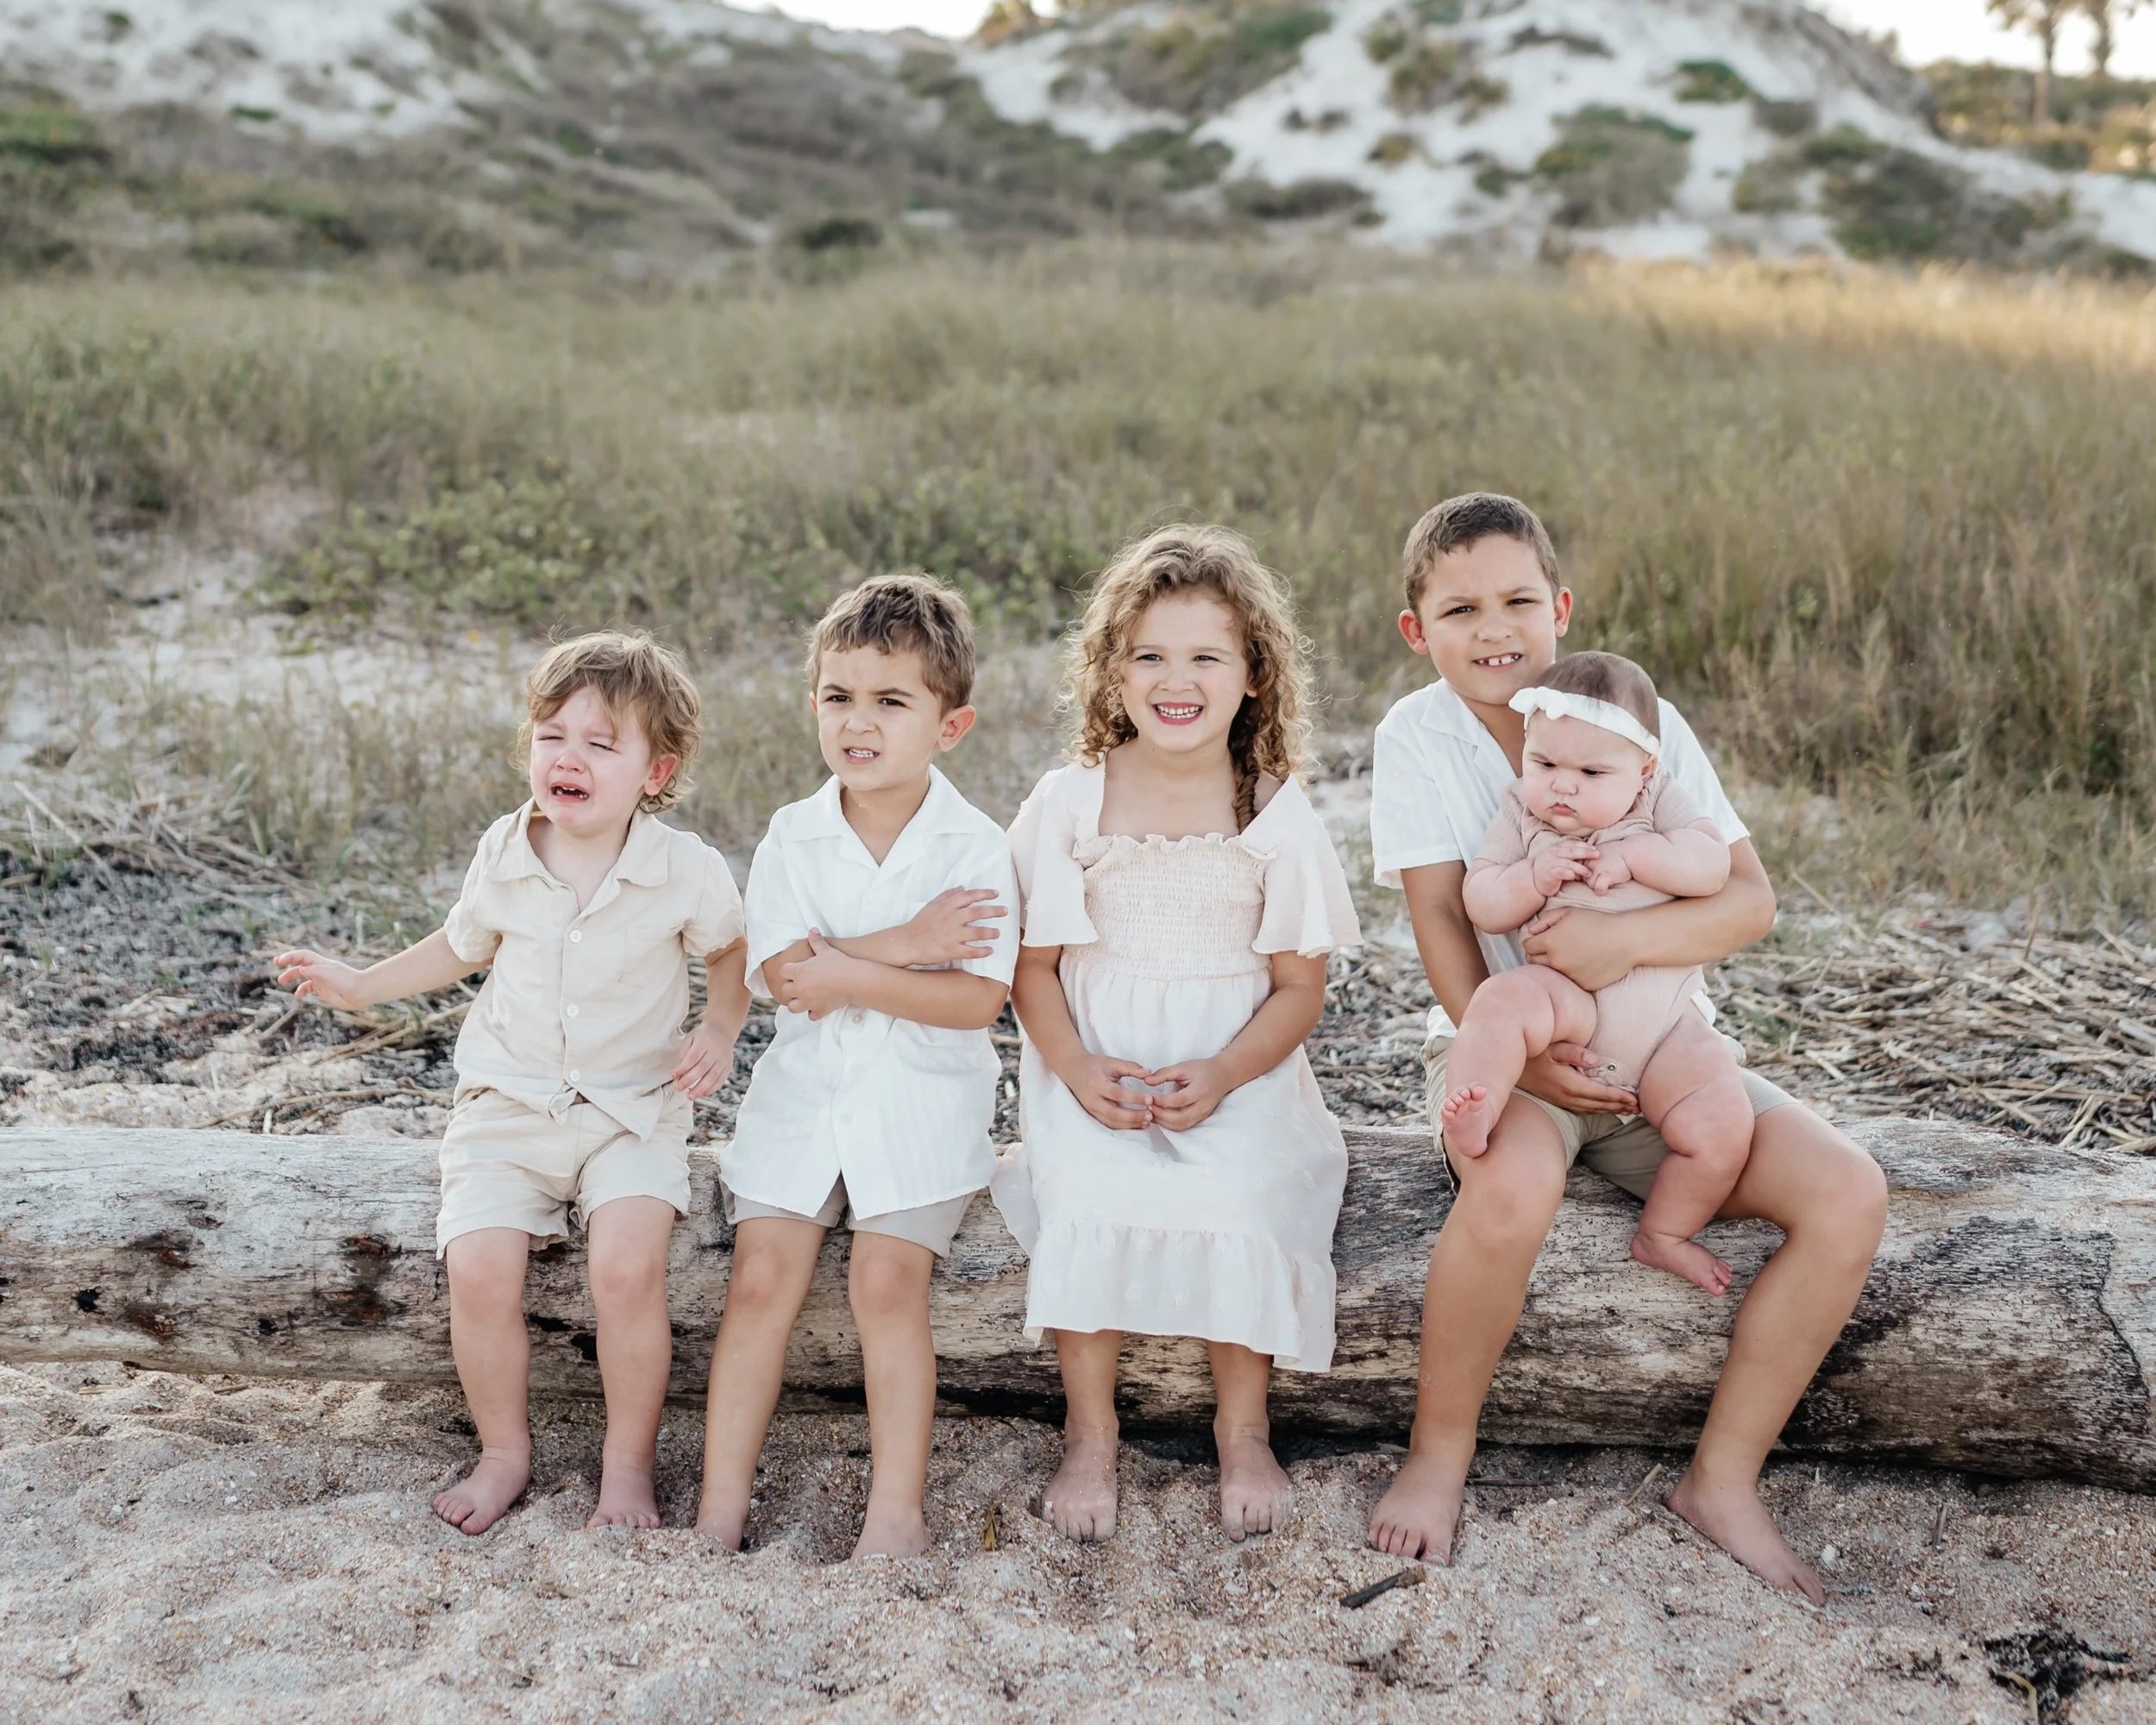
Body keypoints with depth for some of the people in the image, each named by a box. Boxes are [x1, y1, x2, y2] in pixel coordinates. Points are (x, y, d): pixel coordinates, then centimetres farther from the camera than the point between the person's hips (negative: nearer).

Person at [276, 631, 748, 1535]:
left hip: (634, 1109, -2)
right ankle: (504, 1453, 9)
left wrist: (720, 1031, -5)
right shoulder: (503, 857, -3)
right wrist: (361, 984, 14)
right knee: (479, 1273, -17)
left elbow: (731, 953, 10)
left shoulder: (687, 871, -11)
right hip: (507, 1103, 2)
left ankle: (629, 1461, -1)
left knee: (629, 1268, -25)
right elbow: (464, 946, 18)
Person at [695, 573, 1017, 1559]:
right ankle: (721, 1507, 4)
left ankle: (897, 1514, -1)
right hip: (803, 1088, 3)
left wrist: (851, 974, -19)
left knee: (888, 1283, -12)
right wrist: (905, 945, -22)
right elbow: (779, 971, -14)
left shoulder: (974, 847, -9)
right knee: (761, 1280, -3)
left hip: (919, 1101, -3)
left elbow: (977, 999, -17)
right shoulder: (793, 837, -1)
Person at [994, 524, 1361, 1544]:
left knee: (1241, 1210, -26)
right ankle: (1090, 1434, -3)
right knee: (1089, 1206, -27)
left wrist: (1221, 1075, -16)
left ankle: (1243, 1431, 1)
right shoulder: (1069, 802, 0)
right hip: (1093, 1067, 0)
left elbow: (1300, 984, 1)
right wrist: (1076, 1068, -14)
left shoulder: (1276, 813, 0)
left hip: (1238, 1073, 0)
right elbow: (1031, 962, 3)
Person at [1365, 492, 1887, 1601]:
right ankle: (1438, 1456, -11)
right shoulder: (1417, 738, -6)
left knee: (1848, 1194, -18)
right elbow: (1440, 915, -11)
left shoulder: (1644, 720, -3)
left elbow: (1750, 898, -8)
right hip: (1499, 1048, -3)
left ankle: (1723, 1480, -2)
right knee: (1513, 1185, -37)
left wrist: (1626, 939, -28)